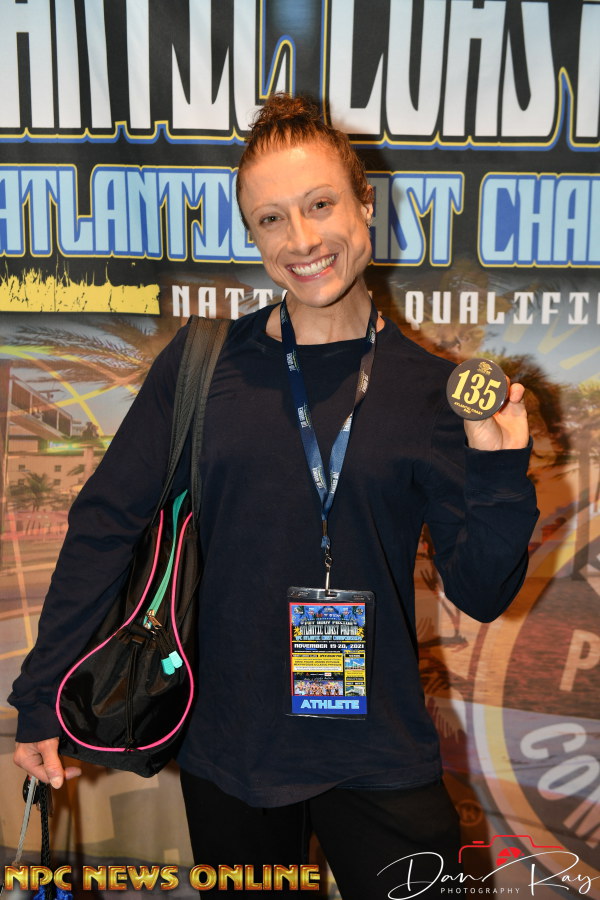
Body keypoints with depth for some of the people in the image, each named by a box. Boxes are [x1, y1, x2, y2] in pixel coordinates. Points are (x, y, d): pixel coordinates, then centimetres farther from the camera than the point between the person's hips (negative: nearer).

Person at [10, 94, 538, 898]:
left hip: (379, 756, 0)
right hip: (226, 750, 1)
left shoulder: (432, 388, -6)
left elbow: (482, 592, -4)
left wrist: (499, 473, -20)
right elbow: (107, 524, -3)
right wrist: (43, 698, -2)